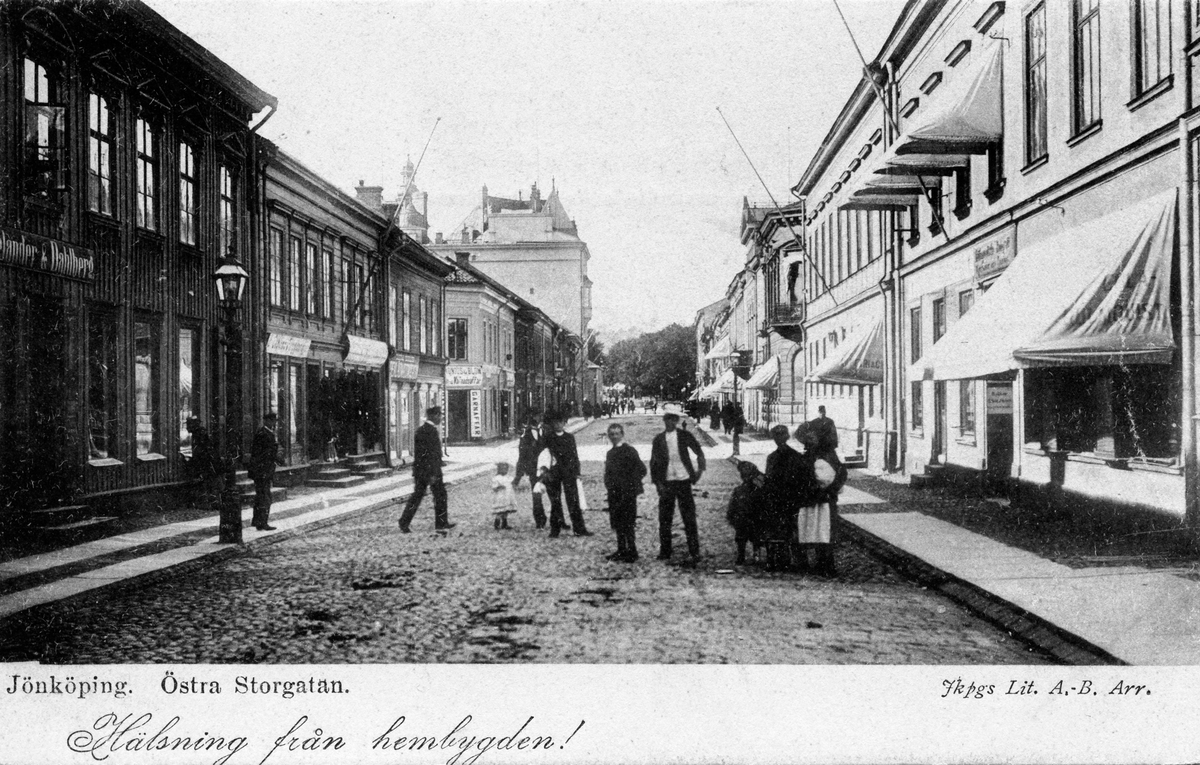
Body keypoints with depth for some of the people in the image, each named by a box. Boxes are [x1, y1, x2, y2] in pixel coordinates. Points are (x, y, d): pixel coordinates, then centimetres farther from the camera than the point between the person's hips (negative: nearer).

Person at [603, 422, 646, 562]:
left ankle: (632, 552, 3)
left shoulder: (629, 451, -7)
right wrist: (609, 485, 6)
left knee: (628, 524, -4)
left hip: (627, 493, -7)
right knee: (617, 523, 10)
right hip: (614, 493, 7)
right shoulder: (610, 453, 15)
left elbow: (641, 470, -8)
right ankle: (621, 551, 18)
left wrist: (631, 487, -7)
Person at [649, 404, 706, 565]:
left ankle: (694, 553, 2)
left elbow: (699, 453, 9)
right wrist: (657, 483, -3)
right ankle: (665, 551, 17)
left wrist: (700, 468, -3)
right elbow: (653, 463, 6)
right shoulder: (658, 440, 4)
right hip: (666, 483, 2)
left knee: (689, 518, -2)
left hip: (683, 480, -2)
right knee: (664, 519, 6)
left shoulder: (685, 436, 1)